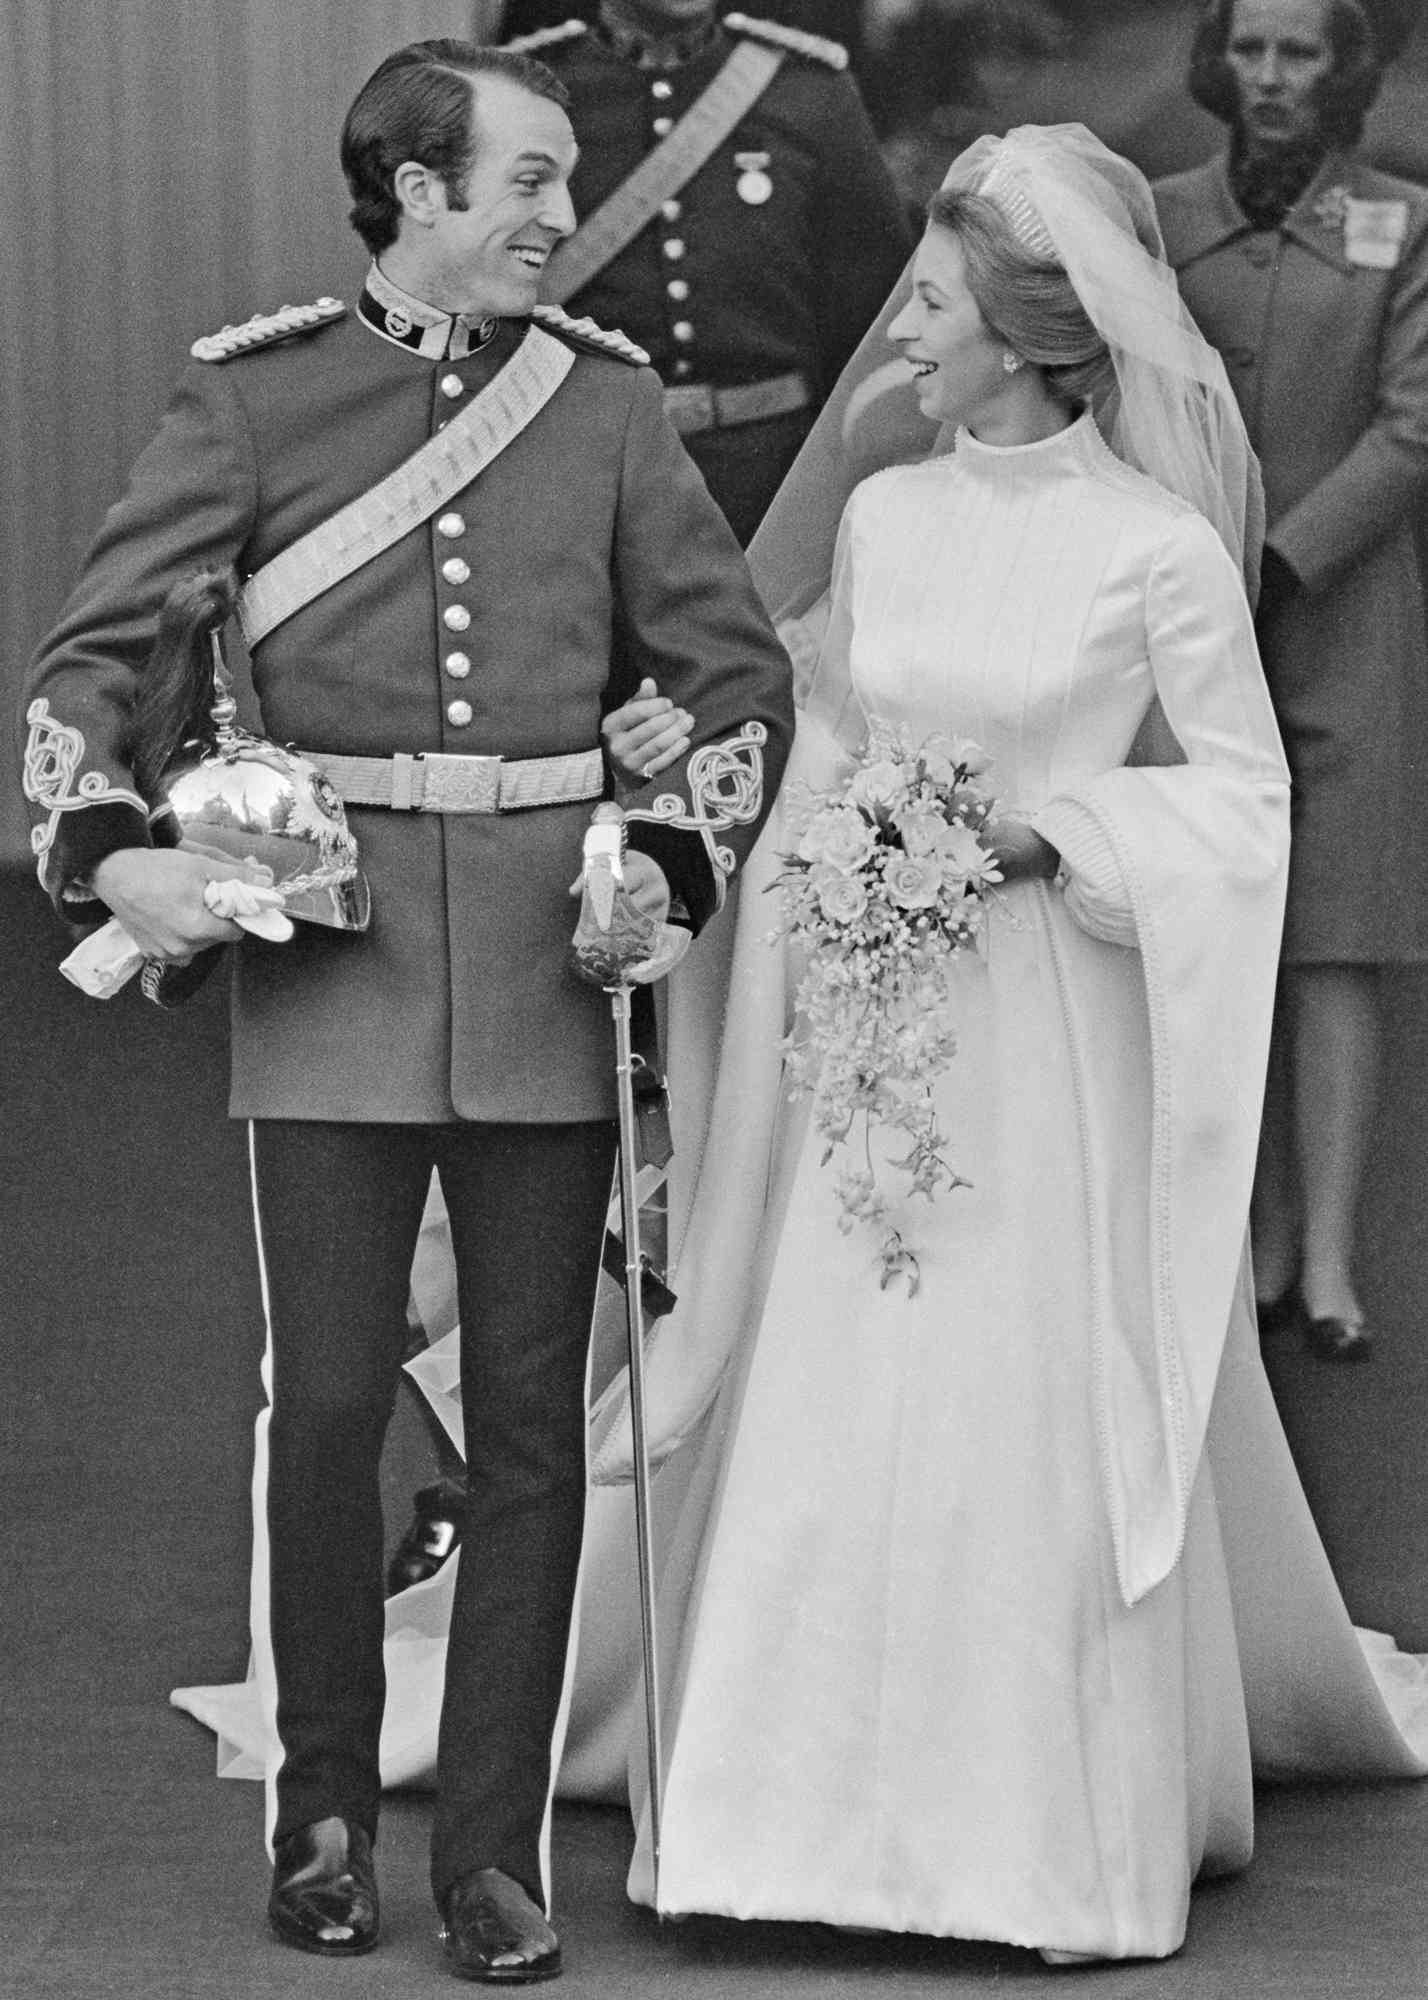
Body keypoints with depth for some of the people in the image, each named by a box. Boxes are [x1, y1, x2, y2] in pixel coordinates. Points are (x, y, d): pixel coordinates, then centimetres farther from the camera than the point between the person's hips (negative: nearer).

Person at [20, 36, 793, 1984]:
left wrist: (678, 855, -1)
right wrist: (106, 843, -12)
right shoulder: (255, 395, 2)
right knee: (329, 1396, -2)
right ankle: (323, 1811, 16)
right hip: (327, 938, -2)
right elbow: (94, 645, 3)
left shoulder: (607, 398, 8)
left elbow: (738, 667, 13)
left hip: (546, 947, 2)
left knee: (531, 1409, 2)